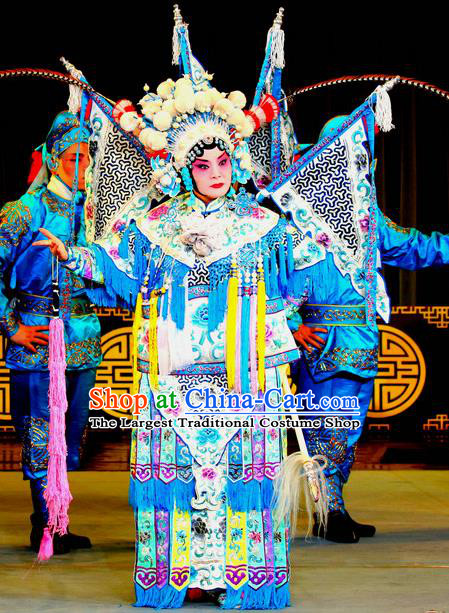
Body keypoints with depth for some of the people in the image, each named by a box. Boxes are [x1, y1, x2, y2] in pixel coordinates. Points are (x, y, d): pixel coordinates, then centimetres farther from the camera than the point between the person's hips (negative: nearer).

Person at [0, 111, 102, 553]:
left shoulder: (90, 210, 11)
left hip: (84, 340, 6)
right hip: (40, 338, -6)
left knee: (70, 432, 10)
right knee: (40, 433, -1)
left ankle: (55, 524, 20)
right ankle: (43, 528, 10)